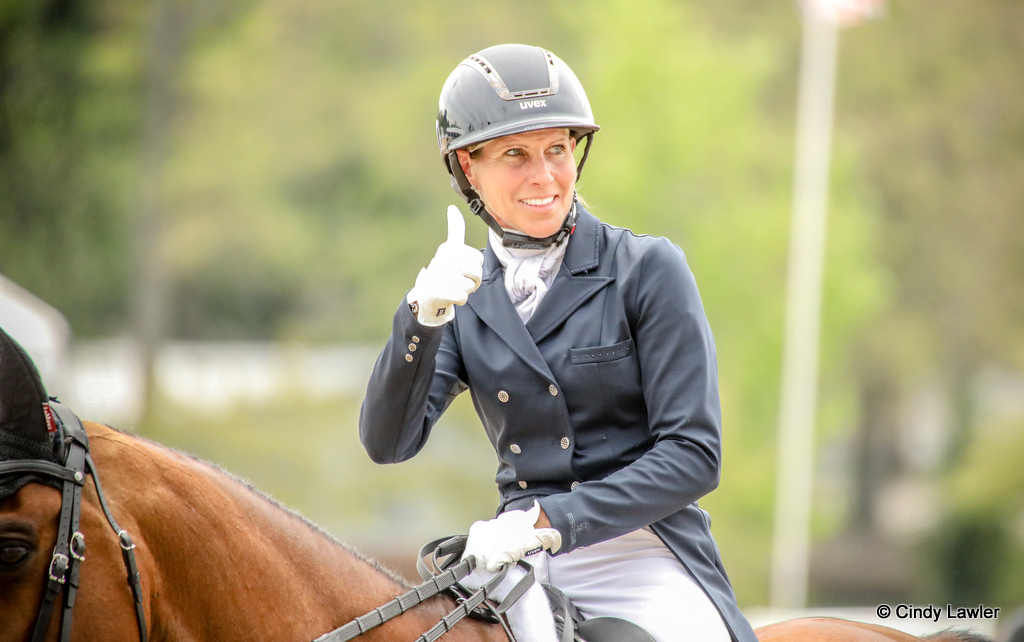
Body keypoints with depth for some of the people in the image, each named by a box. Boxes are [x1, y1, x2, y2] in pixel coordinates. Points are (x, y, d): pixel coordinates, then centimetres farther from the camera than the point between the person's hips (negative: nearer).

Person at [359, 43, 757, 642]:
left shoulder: (649, 270, -1)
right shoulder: (466, 295, 10)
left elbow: (693, 455, -7)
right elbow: (387, 443, -1)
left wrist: (549, 521, -16)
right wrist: (423, 319, -16)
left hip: (641, 558, -3)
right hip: (517, 569, 3)